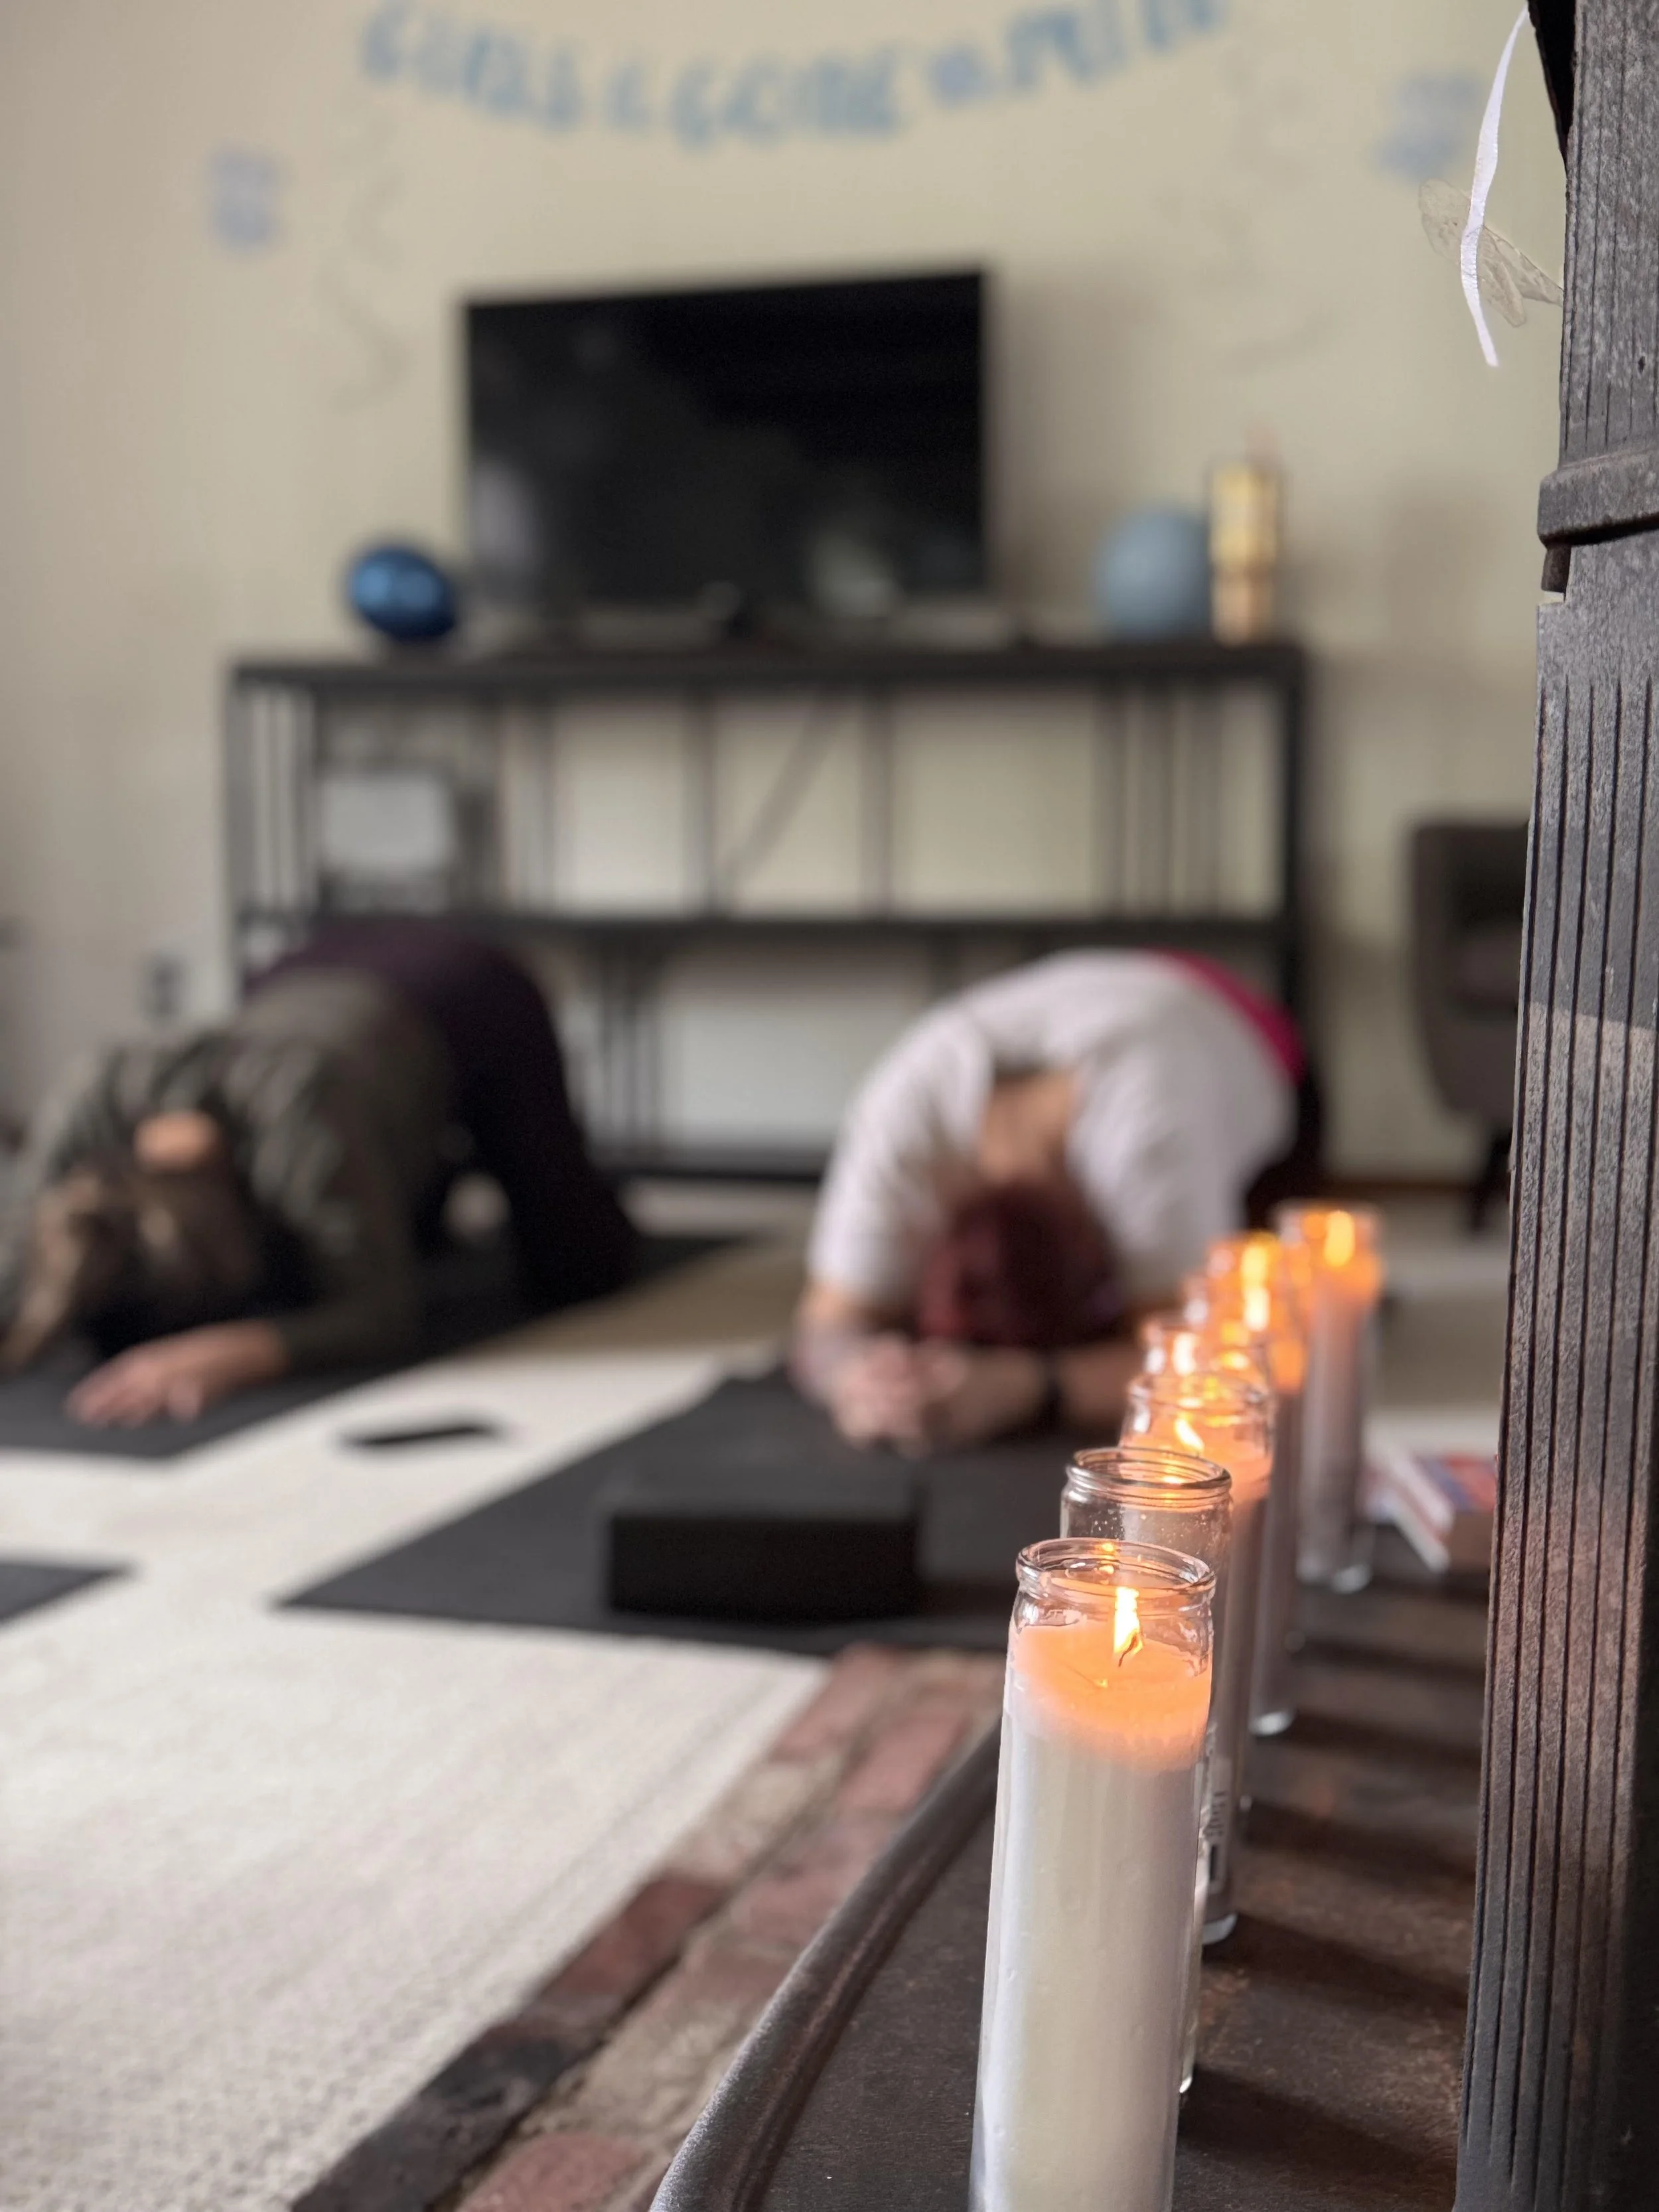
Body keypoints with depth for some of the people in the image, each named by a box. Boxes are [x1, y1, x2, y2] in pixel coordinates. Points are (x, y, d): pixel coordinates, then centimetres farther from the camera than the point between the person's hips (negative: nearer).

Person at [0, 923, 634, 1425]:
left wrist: (233, 1355, -58)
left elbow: (385, 1314, -42)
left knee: (571, 1271, -1)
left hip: (472, 1003, -4)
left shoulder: (299, 1129, -47)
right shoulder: (85, 1114, -33)